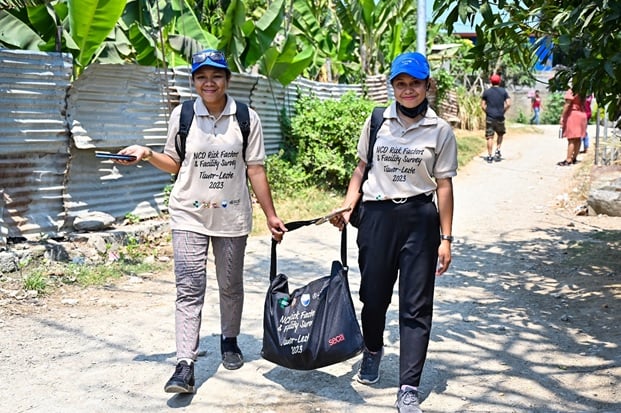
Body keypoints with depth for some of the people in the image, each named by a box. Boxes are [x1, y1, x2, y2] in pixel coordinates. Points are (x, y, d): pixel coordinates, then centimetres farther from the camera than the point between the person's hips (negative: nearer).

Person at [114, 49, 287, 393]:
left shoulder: (247, 118, -2)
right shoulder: (181, 115, 0)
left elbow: (255, 171, -1)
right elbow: (175, 164, 8)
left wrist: (271, 215, -3)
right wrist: (147, 155, -10)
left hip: (232, 216, 1)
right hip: (189, 215, 0)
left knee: (230, 286, 14)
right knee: (189, 289, -6)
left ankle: (230, 341, 37)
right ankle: (185, 365, -4)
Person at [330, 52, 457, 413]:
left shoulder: (440, 130, -1)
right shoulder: (377, 121, 4)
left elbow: (444, 185, -1)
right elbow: (361, 169, 10)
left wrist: (446, 238, -3)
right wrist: (346, 208, -3)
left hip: (419, 220, -2)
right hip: (377, 216, 2)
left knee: (416, 305, 1)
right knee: (373, 294, 13)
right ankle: (373, 350, 43)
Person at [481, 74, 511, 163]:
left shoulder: (486, 92, 2)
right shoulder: (503, 91, 2)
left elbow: (483, 105, -1)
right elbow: (508, 104, -5)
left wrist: (487, 112, 10)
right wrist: (503, 111, 6)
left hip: (489, 117, 0)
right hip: (500, 117, 0)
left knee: (490, 137, 1)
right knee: (500, 134, 21)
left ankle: (489, 156, 1)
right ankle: (497, 151, 9)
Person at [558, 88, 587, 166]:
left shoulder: (572, 90, -16)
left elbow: (567, 104, -19)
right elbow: (583, 104, 10)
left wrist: (562, 116, -15)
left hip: (572, 114, -8)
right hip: (582, 114, 8)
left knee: (571, 139, -8)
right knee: (578, 139, 11)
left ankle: (568, 160, -8)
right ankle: (574, 158, 19)